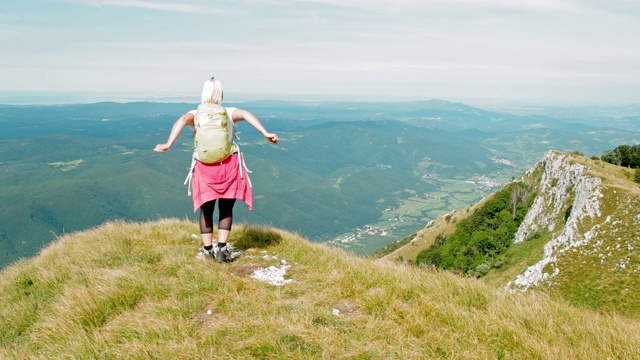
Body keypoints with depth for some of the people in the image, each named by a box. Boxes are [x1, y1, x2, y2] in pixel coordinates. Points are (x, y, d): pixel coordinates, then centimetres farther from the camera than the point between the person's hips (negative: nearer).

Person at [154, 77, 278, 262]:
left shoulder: (196, 114, 4)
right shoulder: (229, 113, 4)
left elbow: (182, 120, -17)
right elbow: (246, 114, -14)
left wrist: (168, 144, -26)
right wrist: (266, 133, -22)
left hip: (205, 168, 0)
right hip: (229, 166, 0)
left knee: (206, 209, 16)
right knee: (226, 209, 14)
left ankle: (207, 250, 18)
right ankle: (222, 249, 3)